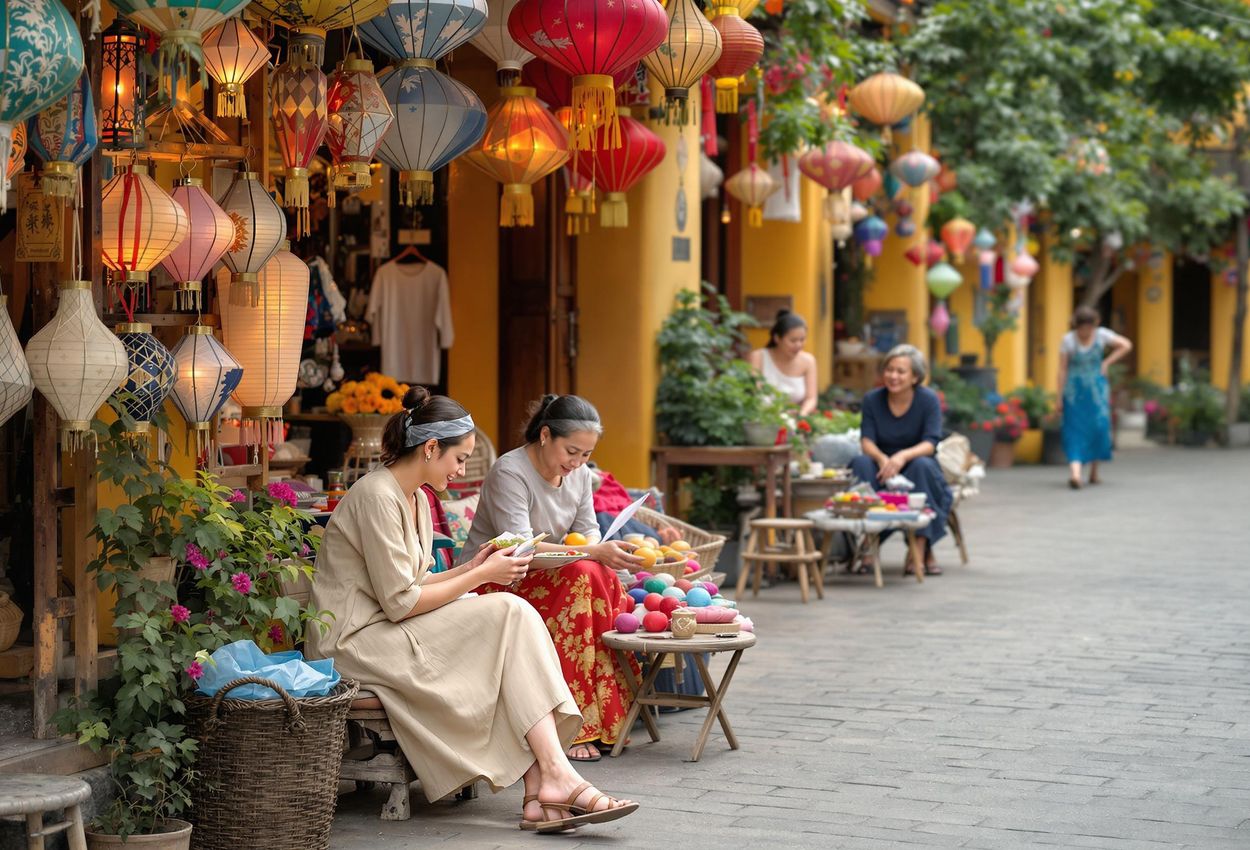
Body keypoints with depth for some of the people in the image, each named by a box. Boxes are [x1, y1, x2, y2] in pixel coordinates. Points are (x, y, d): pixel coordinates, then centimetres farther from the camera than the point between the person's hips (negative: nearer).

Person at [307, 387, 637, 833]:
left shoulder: (416, 499, 16)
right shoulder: (377, 496, -15)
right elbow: (400, 602, -17)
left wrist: (471, 568, 3)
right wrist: (481, 576, -10)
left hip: (388, 633, 9)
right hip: (356, 642, -9)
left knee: (511, 619, -13)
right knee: (508, 616, -18)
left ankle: (540, 791, -24)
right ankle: (555, 775, -21)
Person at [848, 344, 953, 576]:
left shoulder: (928, 399, -7)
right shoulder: (873, 399, -1)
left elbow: (930, 444, -17)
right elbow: (867, 440, -8)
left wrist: (903, 456, -38)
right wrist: (882, 458, -32)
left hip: (916, 472, -1)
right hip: (883, 465, 1)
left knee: (922, 465, -36)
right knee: (861, 463, -30)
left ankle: (921, 549, -32)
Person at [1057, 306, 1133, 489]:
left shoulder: (1102, 335, -4)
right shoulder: (1068, 340, -9)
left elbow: (1126, 345, 5)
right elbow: (1062, 369, -6)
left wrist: (1106, 363, -2)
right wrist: (1059, 397, -6)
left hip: (1096, 388, 2)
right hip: (1074, 390, -2)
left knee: (1099, 426, -2)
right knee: (1075, 429, -10)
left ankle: (1094, 470, 13)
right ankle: (1075, 472, -21)